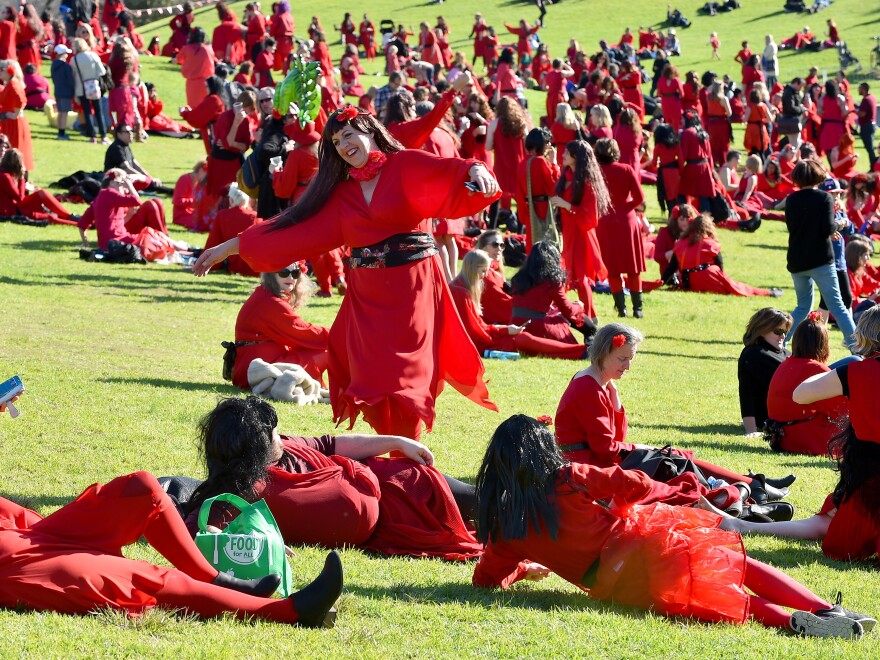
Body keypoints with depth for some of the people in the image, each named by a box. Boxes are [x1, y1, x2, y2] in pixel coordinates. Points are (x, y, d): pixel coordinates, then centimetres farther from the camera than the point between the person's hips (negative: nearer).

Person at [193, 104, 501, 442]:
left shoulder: (406, 165, 2)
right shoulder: (340, 192, 16)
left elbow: (448, 171, -14)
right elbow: (295, 230, 15)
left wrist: (475, 169, -38)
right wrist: (231, 247, 13)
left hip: (411, 290, -4)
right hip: (366, 296, 4)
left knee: (403, 380, -6)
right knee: (371, 384, -4)